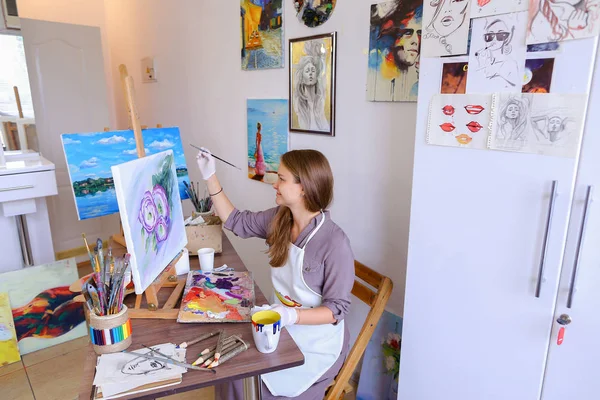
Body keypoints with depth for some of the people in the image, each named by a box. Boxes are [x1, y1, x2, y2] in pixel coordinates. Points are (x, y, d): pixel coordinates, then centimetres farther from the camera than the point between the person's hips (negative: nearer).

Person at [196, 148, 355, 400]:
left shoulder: (334, 242, -26)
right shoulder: (279, 218, -6)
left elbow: (337, 308, -21)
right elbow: (237, 222, 7)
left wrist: (292, 315, -35)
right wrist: (210, 177, 2)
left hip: (317, 342, -6)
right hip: (283, 328, 6)